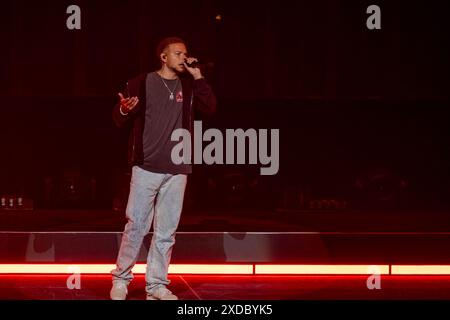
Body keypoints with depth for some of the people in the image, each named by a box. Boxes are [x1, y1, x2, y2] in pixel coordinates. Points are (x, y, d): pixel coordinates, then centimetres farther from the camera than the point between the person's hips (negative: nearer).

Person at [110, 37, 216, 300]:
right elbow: (120, 121, 3)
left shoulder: (189, 86, 12)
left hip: (177, 170, 3)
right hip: (146, 167, -3)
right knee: (136, 226, -5)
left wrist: (198, 76, -5)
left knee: (167, 231, 4)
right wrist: (125, 109, -20)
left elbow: (210, 108, -3)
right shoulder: (142, 83, 2)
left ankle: (157, 284, 9)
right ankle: (121, 279, 7)